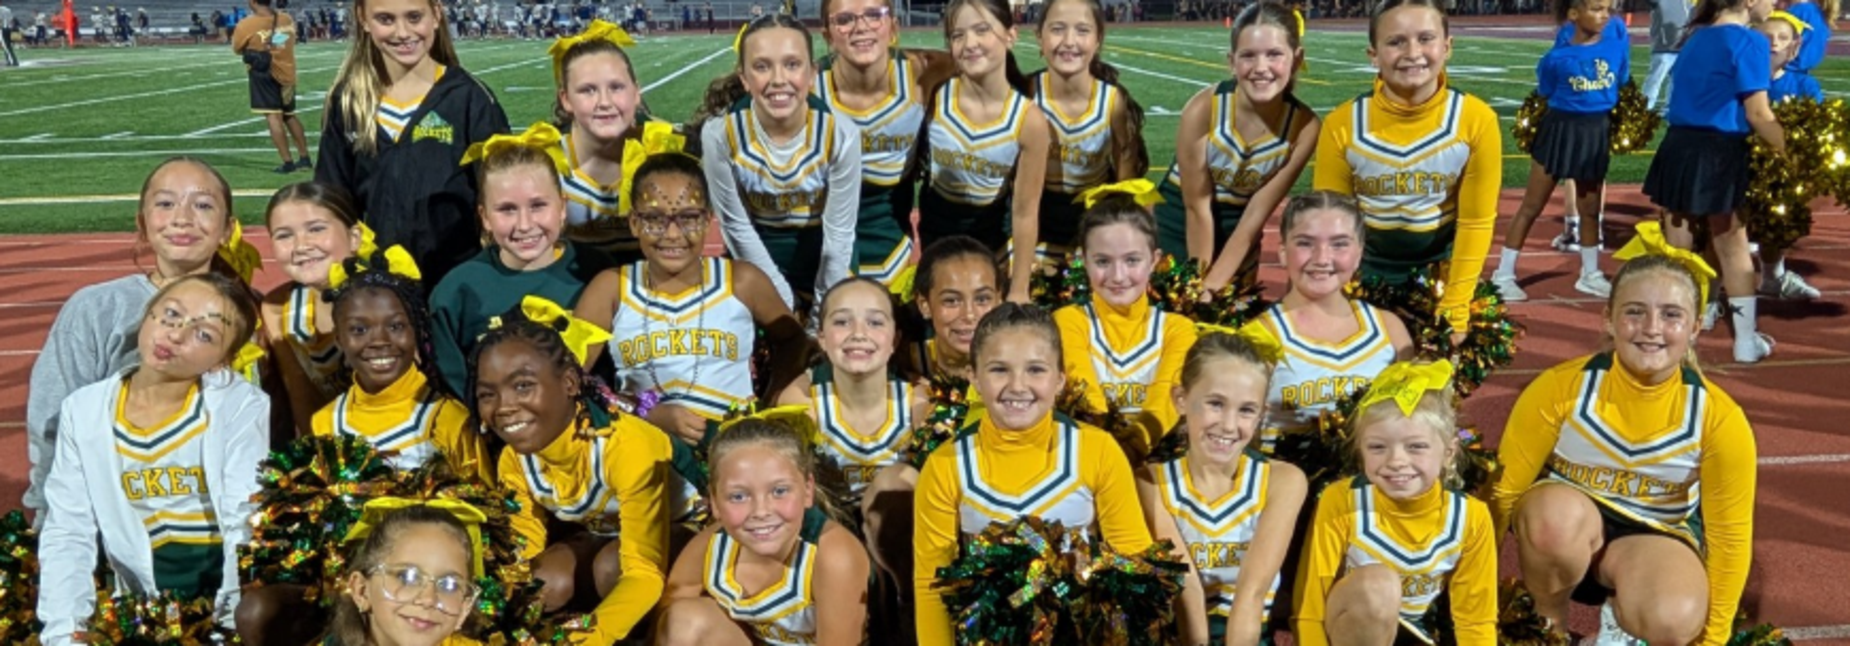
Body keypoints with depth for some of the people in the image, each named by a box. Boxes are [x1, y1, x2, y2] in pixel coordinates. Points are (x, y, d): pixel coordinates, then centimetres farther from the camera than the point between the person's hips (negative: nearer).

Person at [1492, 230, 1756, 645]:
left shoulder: (1719, 418, -18)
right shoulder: (1560, 387, -22)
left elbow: (1729, 534, -8)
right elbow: (1503, 489, -13)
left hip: (1655, 537, 1)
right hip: (1562, 522, -1)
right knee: (1559, 514, -38)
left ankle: (1621, 610, 4)